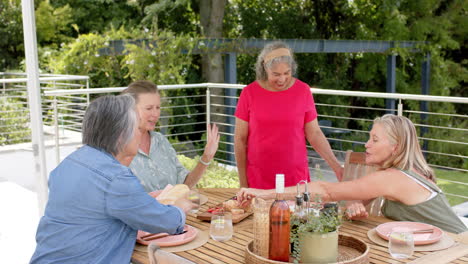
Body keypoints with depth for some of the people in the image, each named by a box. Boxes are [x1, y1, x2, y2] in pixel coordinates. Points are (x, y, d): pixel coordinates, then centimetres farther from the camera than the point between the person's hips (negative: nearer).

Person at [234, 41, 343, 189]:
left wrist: (336, 167, -5)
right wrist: (243, 182, -1)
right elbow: (240, 139, -1)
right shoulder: (249, 93, -5)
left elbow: (314, 134, 3)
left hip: (296, 177, 1)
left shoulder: (303, 91, -2)